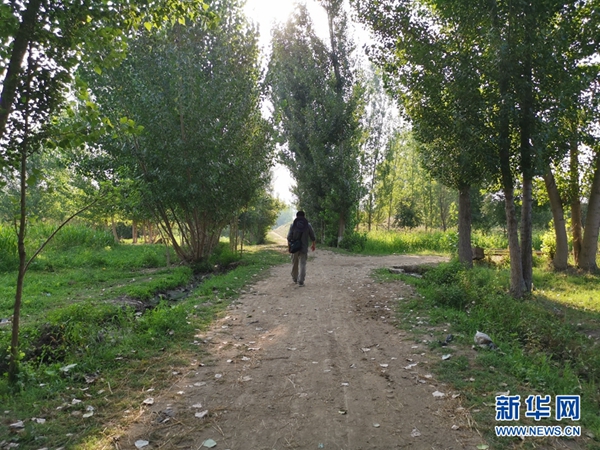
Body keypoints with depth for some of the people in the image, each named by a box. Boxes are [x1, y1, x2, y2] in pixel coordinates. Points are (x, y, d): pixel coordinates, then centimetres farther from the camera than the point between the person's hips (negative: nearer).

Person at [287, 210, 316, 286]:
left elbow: (289, 237, -7)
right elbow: (313, 237, 4)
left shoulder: (293, 225, -3)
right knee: (302, 264, 0)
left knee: (294, 264, 16)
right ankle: (300, 281, -6)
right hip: (304, 248, -1)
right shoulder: (308, 225, -1)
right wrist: (313, 245, 18)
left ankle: (295, 279, 30)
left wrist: (289, 246, 3)